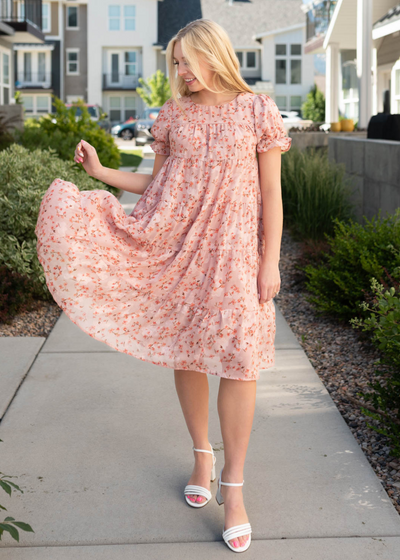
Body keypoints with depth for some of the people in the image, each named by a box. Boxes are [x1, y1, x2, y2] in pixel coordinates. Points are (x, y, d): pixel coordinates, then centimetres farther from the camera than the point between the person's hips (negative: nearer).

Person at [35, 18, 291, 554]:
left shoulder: (257, 111, 0)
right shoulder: (173, 114, 9)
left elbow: (271, 194, -1)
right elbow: (155, 182, 14)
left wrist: (270, 262, -6)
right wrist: (101, 170, 2)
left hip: (232, 250, -3)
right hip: (177, 247, 3)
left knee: (238, 358, -8)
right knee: (186, 354, 8)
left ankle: (233, 485, 3)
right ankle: (202, 455, 29)